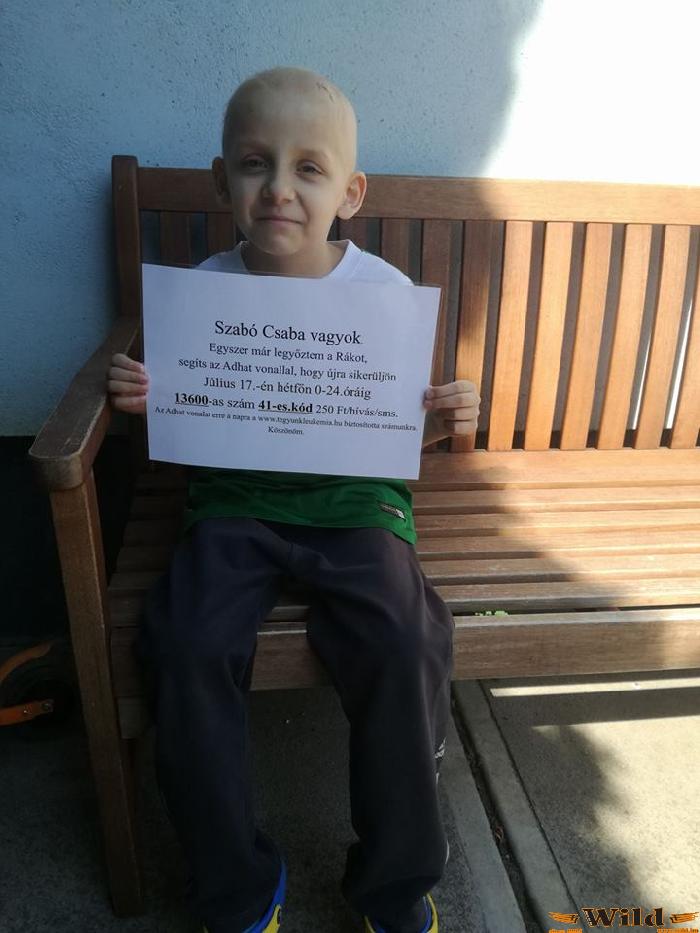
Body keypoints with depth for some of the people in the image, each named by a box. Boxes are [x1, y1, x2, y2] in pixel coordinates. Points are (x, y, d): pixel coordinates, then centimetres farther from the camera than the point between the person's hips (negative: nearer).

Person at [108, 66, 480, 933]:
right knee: (186, 648, -22)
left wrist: (442, 421, -15)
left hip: (353, 496, 0)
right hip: (233, 496, 1)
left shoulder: (388, 292, -2)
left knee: (404, 648, -23)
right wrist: (145, 398, -11)